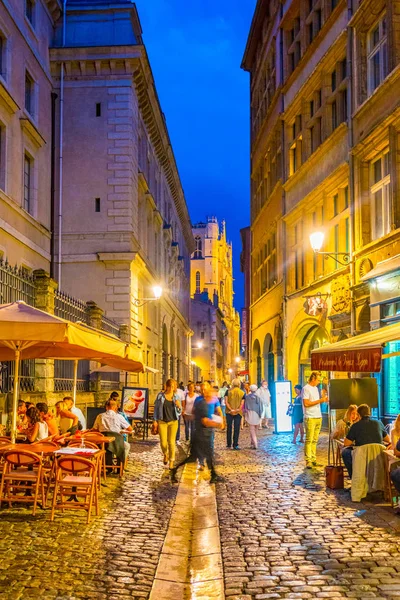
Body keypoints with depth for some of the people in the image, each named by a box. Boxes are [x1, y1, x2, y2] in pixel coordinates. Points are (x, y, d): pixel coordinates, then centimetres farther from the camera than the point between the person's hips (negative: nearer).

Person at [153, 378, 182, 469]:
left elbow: (179, 412, 9)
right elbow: (156, 408, 3)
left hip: (173, 422, 1)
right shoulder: (161, 395, -3)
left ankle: (171, 461, 14)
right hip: (162, 422, -1)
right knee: (163, 442, -3)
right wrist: (155, 420, 0)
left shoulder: (176, 397, 3)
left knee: (171, 442, 0)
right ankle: (165, 454, 29)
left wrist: (179, 406, -13)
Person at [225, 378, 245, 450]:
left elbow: (226, 402, -10)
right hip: (238, 413, -1)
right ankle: (235, 445, 2)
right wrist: (238, 409, -14)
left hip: (229, 412, 1)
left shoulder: (228, 391, -3)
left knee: (229, 428, 11)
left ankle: (229, 444, 17)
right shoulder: (242, 393, -2)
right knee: (236, 429, 3)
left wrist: (231, 409, -14)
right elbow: (242, 403, -10)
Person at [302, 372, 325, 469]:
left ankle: (313, 460, 12)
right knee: (309, 440, -7)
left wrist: (323, 400, 8)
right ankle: (308, 461, -7)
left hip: (318, 417, 8)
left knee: (315, 440, 8)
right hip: (310, 418, -8)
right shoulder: (306, 389, -8)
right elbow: (306, 403, -16)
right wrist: (320, 400, -15)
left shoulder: (316, 388, 19)